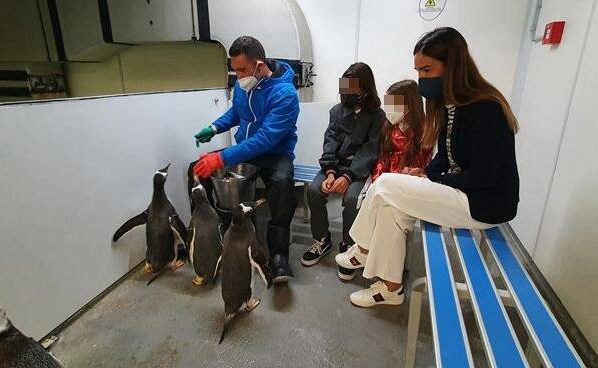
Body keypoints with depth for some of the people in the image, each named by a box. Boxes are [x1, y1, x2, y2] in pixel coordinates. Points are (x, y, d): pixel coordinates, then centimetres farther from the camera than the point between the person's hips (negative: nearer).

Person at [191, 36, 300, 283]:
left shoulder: (284, 93, -21)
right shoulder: (242, 84, 1)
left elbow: (265, 139, -29)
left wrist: (223, 158, -33)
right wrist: (214, 128, 2)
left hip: (275, 153, -6)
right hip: (244, 148, 7)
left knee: (282, 181, -39)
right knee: (197, 168, -10)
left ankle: (278, 254, -26)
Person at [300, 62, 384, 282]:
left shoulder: (377, 116, -1)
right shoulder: (337, 110, 10)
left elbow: (369, 152, -11)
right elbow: (330, 142, 0)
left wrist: (348, 176, -25)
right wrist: (330, 172, -17)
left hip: (360, 169, -3)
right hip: (336, 164, 4)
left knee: (351, 197, -31)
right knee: (314, 190, -22)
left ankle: (348, 247, -7)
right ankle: (322, 241, -1)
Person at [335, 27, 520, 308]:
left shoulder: (485, 109, -22)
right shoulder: (449, 105, 5)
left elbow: (481, 177, -22)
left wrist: (431, 179, -12)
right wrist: (424, 174, -5)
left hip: (486, 204, -8)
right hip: (459, 191, 8)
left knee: (384, 186, -14)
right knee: (392, 206, -8)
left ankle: (364, 250, 8)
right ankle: (390, 287, 4)